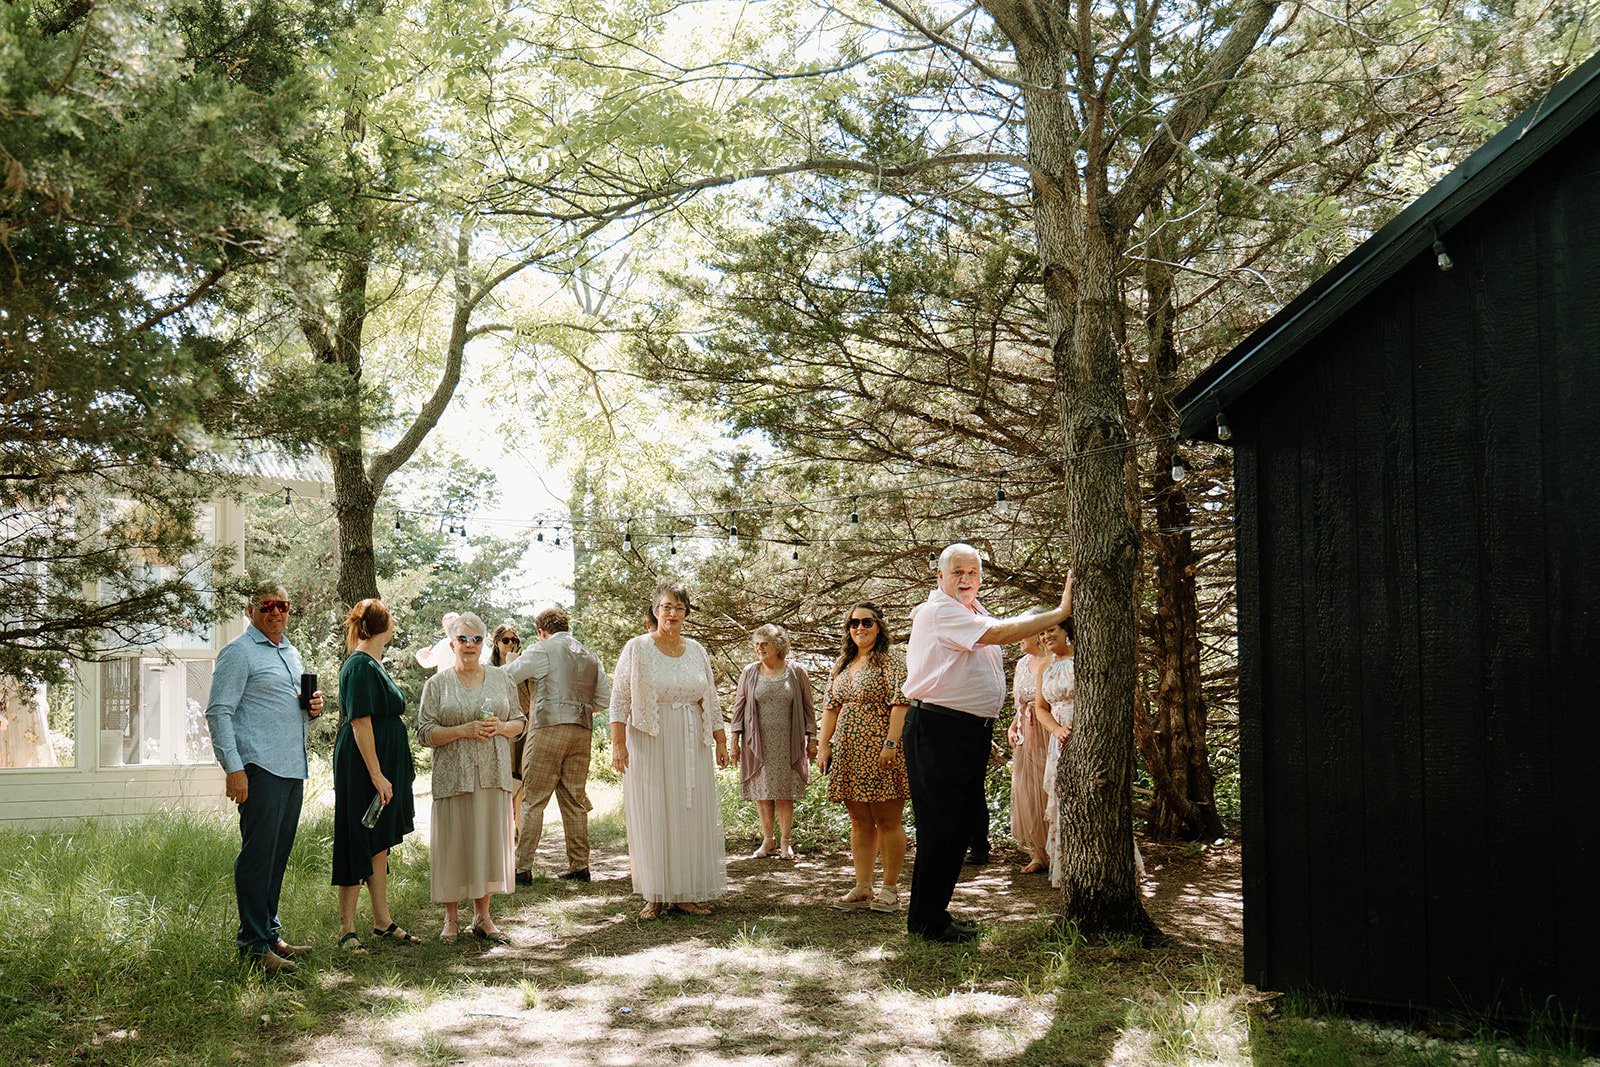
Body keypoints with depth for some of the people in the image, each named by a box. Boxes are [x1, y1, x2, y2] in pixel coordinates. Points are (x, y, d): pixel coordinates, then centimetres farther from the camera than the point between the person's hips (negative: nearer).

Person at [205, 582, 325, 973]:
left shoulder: (292, 653, 21)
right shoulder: (238, 652, -4)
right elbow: (219, 712, -11)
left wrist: (312, 709, 9)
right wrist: (234, 768, -19)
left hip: (293, 768, 8)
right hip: (259, 768, -8)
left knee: (277, 856, 13)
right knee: (257, 855, -7)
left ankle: (270, 934, 21)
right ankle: (254, 944, -3)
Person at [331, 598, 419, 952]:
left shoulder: (372, 664, 15)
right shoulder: (360, 666, -16)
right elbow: (360, 723, -21)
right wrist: (377, 775, -24)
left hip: (383, 763, 10)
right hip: (363, 766, -10)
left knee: (380, 842, 14)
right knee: (359, 843, -4)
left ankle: (382, 920, 22)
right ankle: (347, 928, 3)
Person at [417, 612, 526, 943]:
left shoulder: (501, 678, 10)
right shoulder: (438, 684, 2)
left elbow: (520, 722, 14)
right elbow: (425, 732, -3)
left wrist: (501, 727, -8)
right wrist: (465, 731, -16)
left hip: (493, 776, 3)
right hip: (454, 777, -3)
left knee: (489, 840, 5)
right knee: (454, 843, -1)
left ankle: (482, 916, 16)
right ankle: (451, 918, 11)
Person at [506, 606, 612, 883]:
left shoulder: (542, 651, 1)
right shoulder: (591, 656, 18)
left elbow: (505, 678, 3)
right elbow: (605, 700, 16)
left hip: (550, 727, -5)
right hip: (583, 731, 5)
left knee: (533, 800, -2)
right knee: (575, 800, 11)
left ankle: (522, 868, -4)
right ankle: (579, 866, 12)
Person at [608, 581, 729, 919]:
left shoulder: (696, 650, 9)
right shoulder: (637, 649, -2)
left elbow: (711, 701, 13)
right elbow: (619, 699, -4)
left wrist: (721, 741, 8)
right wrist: (618, 743, -12)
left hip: (691, 748, 4)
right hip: (650, 746, -3)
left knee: (692, 816, 3)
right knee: (652, 817, 0)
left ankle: (686, 894, 9)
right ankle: (655, 896, 6)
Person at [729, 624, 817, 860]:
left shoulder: (796, 672, 2)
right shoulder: (749, 673, 4)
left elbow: (808, 707, 6)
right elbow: (739, 707, 7)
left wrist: (812, 739, 3)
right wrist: (734, 741, 2)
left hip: (787, 743, -1)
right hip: (758, 742, 1)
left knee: (784, 793, -1)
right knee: (762, 793, 2)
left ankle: (786, 842, 7)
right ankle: (768, 841, 11)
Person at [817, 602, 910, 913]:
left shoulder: (889, 661, -5)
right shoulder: (841, 664, 16)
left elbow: (900, 703, -13)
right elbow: (831, 707, 17)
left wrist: (891, 743, -22)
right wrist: (823, 746, 9)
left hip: (880, 753, -7)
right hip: (849, 753, 7)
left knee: (887, 820, -1)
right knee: (860, 822, 9)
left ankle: (890, 889, 7)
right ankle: (862, 889, 13)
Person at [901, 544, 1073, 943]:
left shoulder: (972, 610, 21)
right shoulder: (938, 611, -12)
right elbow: (997, 633, -22)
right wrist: (1061, 612, -21)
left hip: (973, 730, 10)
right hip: (938, 729, -10)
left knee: (961, 825, 13)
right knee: (940, 826, -6)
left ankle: (935, 911, 23)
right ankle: (926, 921, 3)